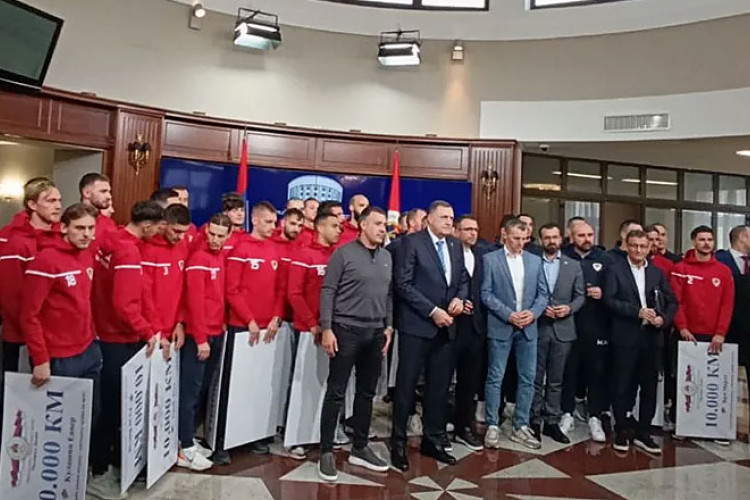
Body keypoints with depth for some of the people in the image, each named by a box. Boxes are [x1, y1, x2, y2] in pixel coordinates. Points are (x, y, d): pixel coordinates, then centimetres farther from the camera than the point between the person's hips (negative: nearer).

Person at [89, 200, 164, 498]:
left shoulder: (110, 241, 3)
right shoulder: (128, 252, -22)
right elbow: (124, 305, -26)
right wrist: (147, 333, -15)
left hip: (107, 334, 9)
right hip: (120, 339, -9)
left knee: (113, 402, 18)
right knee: (114, 405, 3)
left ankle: (112, 460, 33)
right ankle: (98, 474, 17)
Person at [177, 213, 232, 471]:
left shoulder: (221, 257, 11)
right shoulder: (198, 258, -12)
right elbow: (195, 301, -16)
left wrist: (221, 325, 8)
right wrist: (201, 338, -16)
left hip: (216, 333, 8)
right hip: (198, 335, -8)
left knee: (203, 389, 14)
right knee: (191, 390, -1)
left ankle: (189, 438, 26)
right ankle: (186, 449, 7)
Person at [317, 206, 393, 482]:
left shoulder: (387, 257, 10)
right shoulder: (343, 253, -6)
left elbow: (389, 294, 14)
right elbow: (327, 292, -8)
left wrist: (388, 327, 9)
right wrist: (326, 329, -13)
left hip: (375, 332, 6)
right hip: (346, 330, -5)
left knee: (367, 392, 13)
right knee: (336, 392, 1)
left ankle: (360, 448, 27)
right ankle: (326, 451, 13)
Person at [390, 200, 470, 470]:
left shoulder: (456, 246, 12)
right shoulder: (412, 242, -7)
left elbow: (464, 279, 17)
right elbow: (403, 284, -13)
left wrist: (460, 297, -5)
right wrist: (432, 311, -16)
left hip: (446, 326, 6)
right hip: (417, 326, -6)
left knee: (439, 386, 12)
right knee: (407, 385, 3)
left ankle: (433, 439, 26)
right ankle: (398, 442, 16)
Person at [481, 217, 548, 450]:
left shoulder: (535, 261, 10)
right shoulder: (490, 259, -1)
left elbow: (543, 293, 9)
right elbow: (486, 293, -7)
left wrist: (533, 313, -9)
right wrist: (508, 314, -15)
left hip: (528, 327, 4)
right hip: (500, 326, -4)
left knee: (527, 378, 7)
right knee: (495, 377, 1)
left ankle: (521, 427, 19)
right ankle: (493, 426, 12)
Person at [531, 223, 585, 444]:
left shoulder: (573, 265, 8)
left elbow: (580, 296, 7)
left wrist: (569, 308, -10)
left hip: (563, 329, 2)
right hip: (537, 328, -2)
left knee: (556, 380, 10)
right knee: (536, 378, 6)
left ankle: (552, 422, 19)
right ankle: (534, 421, 16)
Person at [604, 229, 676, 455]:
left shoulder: (657, 273, 12)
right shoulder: (615, 270, 0)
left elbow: (672, 302, 9)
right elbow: (610, 300, -10)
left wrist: (664, 319, -9)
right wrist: (638, 312, -18)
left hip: (652, 337, 4)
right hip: (625, 337, -4)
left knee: (649, 387, 10)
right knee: (622, 386, 4)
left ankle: (643, 433, 23)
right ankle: (622, 431, 17)